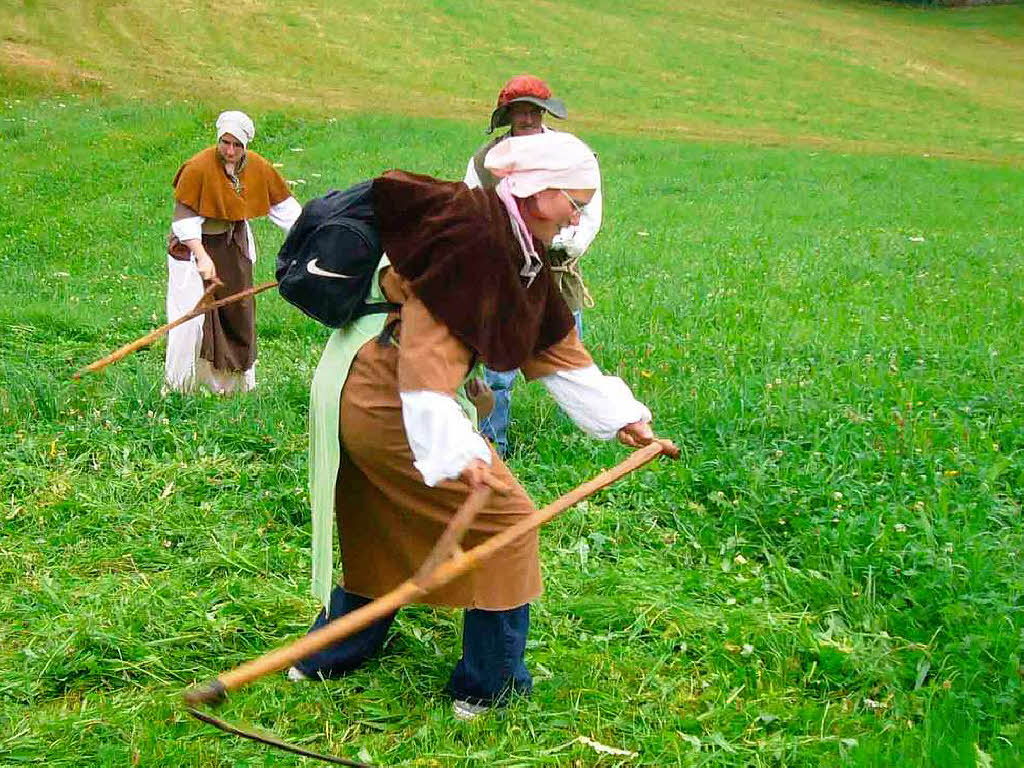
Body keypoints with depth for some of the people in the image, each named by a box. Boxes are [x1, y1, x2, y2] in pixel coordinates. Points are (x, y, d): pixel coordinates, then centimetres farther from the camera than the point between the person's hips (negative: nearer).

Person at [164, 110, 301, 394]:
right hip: (195, 244, -5)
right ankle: (178, 385, 4)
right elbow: (184, 216, -21)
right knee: (194, 315, -9)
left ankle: (234, 380, 28)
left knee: (238, 310, 12)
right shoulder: (198, 168, -23)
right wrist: (202, 257, -29)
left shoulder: (257, 167, -8)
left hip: (234, 244, 5)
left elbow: (282, 204, 4)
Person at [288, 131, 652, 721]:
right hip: (388, 401, -10)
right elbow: (428, 341, -28)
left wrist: (621, 417, 15)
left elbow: (556, 345, 16)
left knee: (387, 528, 24)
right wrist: (454, 446, -36)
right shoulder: (471, 234, -21)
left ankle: (325, 659, 40)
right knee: (504, 519, -1)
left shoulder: (522, 252, 10)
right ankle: (488, 687, 12)